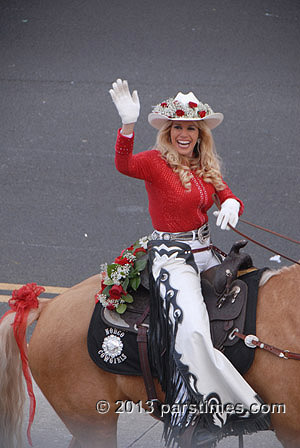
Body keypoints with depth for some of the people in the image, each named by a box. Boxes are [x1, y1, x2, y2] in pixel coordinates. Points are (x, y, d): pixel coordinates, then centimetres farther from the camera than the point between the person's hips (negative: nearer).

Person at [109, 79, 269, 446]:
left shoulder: (206, 168, 11)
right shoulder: (156, 162, -10)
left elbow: (230, 199, 13)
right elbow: (124, 165, -30)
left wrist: (231, 205, -13)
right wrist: (128, 124, -48)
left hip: (204, 252, 8)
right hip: (172, 256, -8)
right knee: (192, 330, -27)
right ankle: (210, 412, -24)